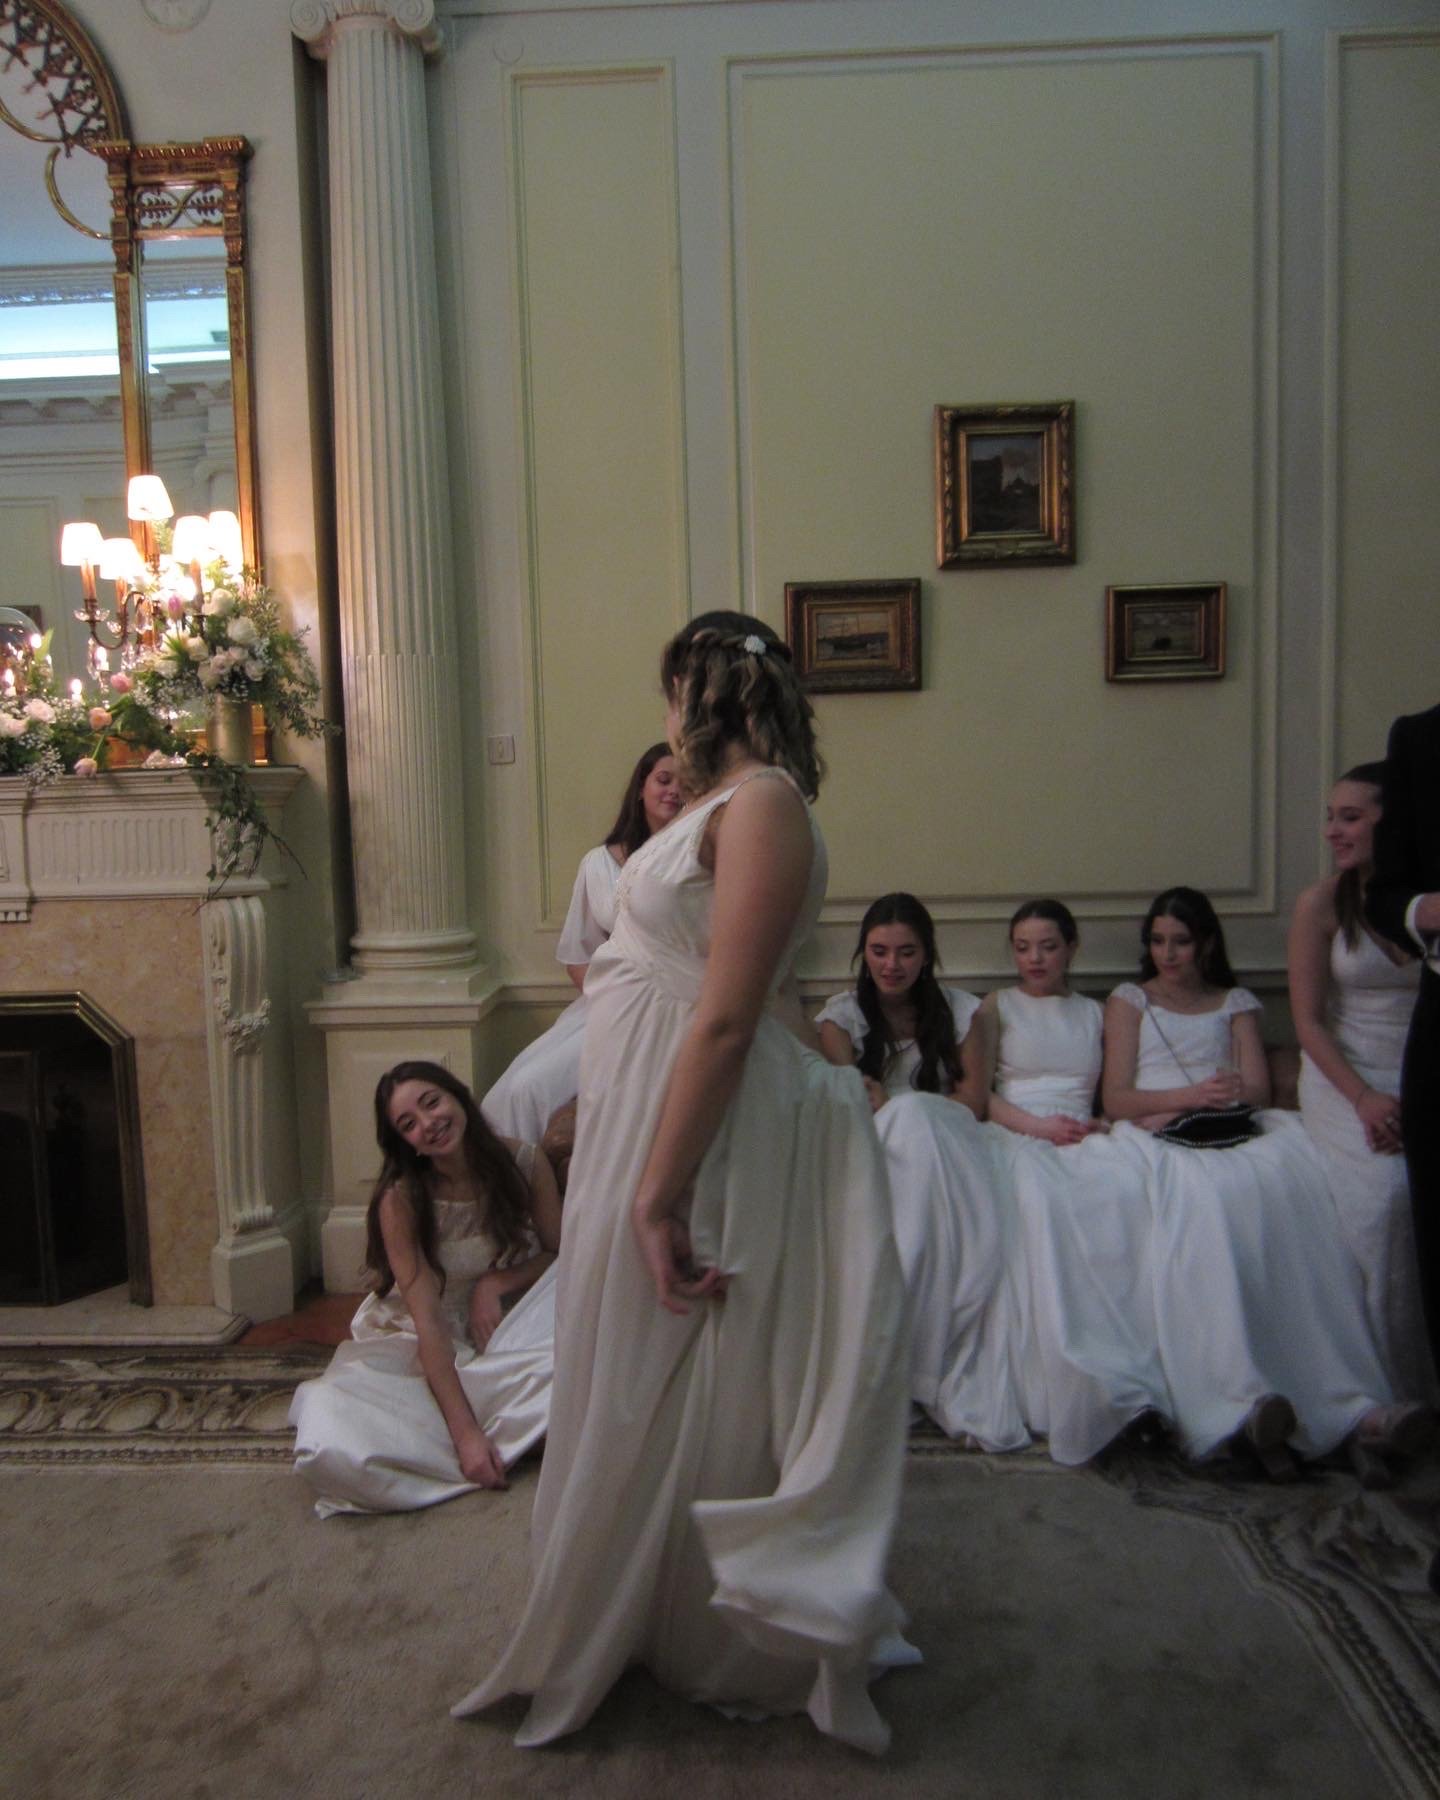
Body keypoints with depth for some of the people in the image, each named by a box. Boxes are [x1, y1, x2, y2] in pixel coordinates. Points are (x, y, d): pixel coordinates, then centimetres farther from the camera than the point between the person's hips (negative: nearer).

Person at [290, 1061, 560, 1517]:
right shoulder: (400, 1202, -14)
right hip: (425, 1353, -4)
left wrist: (496, 1283, -15)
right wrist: (465, 1433, -25)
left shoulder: (525, 1164, -8)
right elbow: (428, 1323, -18)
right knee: (330, 1450, -31)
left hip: (509, 1336, 4)